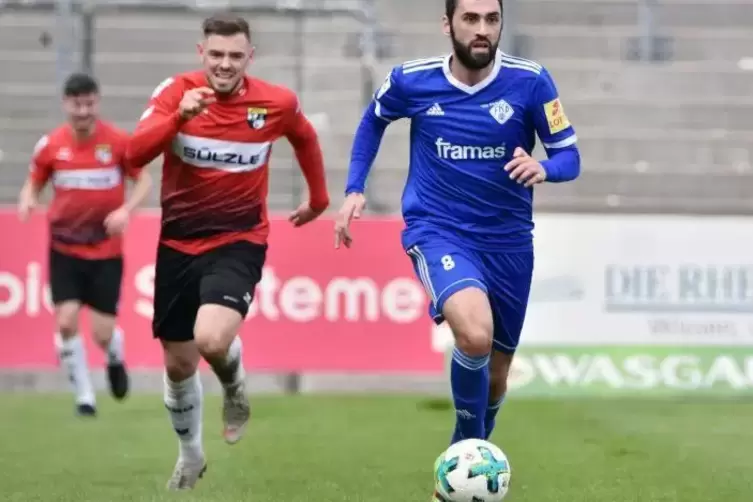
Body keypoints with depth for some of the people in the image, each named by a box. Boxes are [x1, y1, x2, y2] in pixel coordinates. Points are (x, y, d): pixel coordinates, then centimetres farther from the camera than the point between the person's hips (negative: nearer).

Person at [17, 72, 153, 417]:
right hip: (64, 249, 1)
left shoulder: (118, 141, -8)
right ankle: (84, 397, 4)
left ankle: (115, 361, 35)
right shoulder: (50, 145, -4)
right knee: (66, 322, -14)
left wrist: (126, 210, -18)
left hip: (106, 250, -1)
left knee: (102, 333, -3)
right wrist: (27, 201, -16)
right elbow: (33, 184, 8)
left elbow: (144, 180, 0)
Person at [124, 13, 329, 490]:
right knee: (178, 363, 12)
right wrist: (179, 116, -39)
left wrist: (319, 200, 25)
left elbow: (306, 139, 15)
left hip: (239, 242, -2)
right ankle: (190, 455, 39)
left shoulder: (276, 103, -8)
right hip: (179, 242, 2)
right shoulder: (177, 92, -11)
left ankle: (235, 388, 9)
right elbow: (135, 153, -24)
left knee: (212, 340, -28)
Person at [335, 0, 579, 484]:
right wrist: (354, 190, 7)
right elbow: (374, 119, 14)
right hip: (438, 231, -2)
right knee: (475, 334, -30)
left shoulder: (530, 81, -11)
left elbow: (569, 156, -5)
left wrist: (542, 168, -28)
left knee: (495, 374, 13)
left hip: (508, 240, 2)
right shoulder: (411, 81, -8)